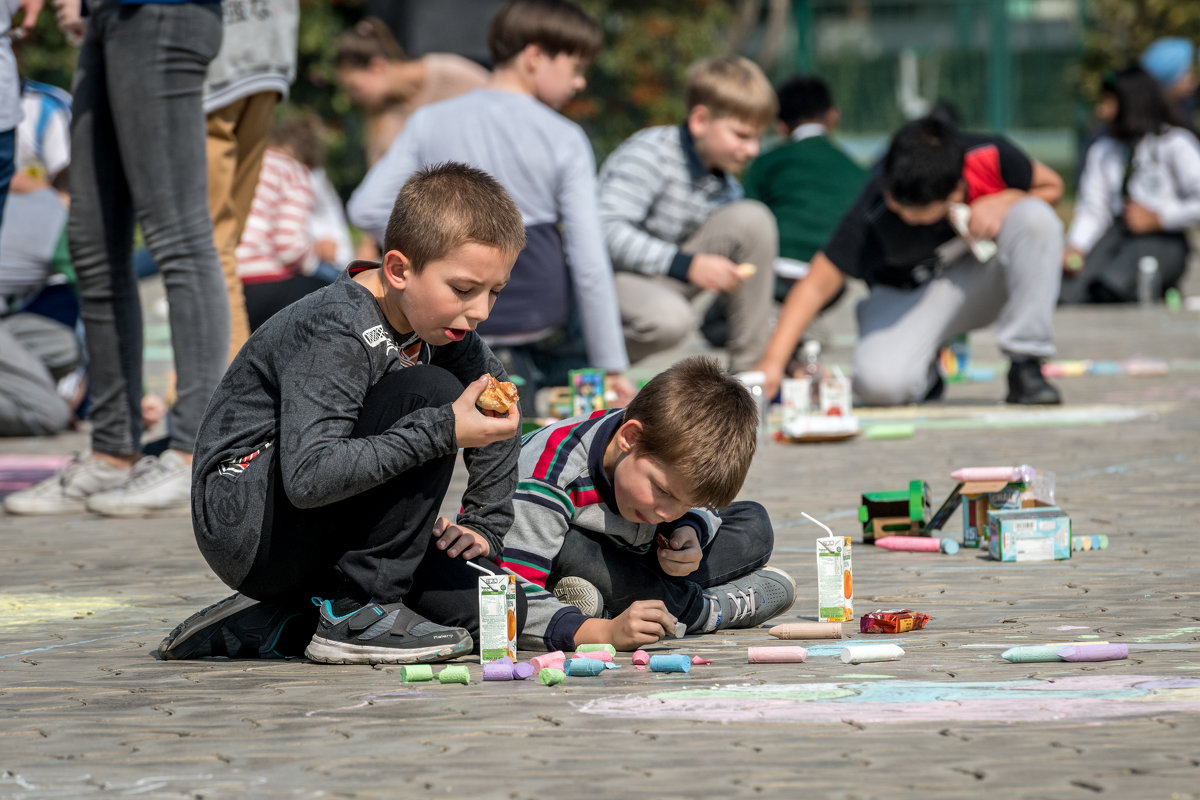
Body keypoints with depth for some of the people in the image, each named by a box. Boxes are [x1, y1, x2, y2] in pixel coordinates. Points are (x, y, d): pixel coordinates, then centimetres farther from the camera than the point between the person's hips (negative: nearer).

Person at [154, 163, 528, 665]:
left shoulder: (437, 319, 2)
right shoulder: (334, 332, -24)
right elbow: (309, 477, -34)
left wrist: (483, 527, 10)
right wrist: (443, 432, -36)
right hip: (243, 525, -9)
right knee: (430, 393, -23)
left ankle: (273, 625, 3)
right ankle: (358, 611, -18)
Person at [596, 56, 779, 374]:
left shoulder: (726, 187, 4)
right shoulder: (650, 154, -17)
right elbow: (607, 231, -29)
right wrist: (687, 265, -35)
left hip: (668, 280, 7)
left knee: (753, 218, -11)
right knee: (669, 318, -41)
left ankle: (748, 368, -9)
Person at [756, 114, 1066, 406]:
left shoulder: (992, 157, -25)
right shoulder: (872, 216, -29)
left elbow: (1051, 186, -4)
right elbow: (817, 285, -26)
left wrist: (1002, 202, -25)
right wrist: (773, 361, -34)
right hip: (911, 295, -2)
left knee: (1035, 217, -30)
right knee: (880, 383, -34)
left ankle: (1025, 366, -19)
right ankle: (926, 371, 6)